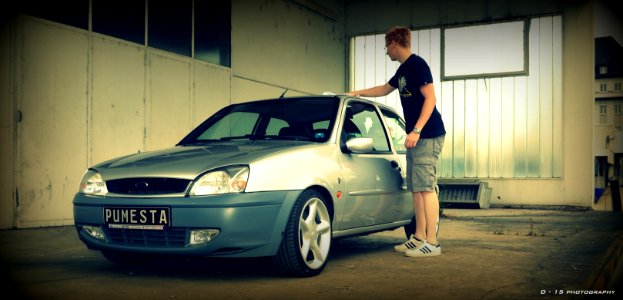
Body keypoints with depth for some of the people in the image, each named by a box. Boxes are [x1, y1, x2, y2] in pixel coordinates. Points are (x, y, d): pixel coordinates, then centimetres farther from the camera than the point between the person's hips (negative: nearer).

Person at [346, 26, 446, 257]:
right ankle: (419, 237, 13)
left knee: (426, 188, -11)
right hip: (415, 137, 9)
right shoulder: (402, 69, 19)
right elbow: (384, 89, 36)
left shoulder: (417, 64, -9)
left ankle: (432, 242, -9)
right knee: (416, 188, 8)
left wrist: (416, 130, -23)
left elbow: (430, 98, -16)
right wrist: (357, 93, 39)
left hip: (427, 136, -9)